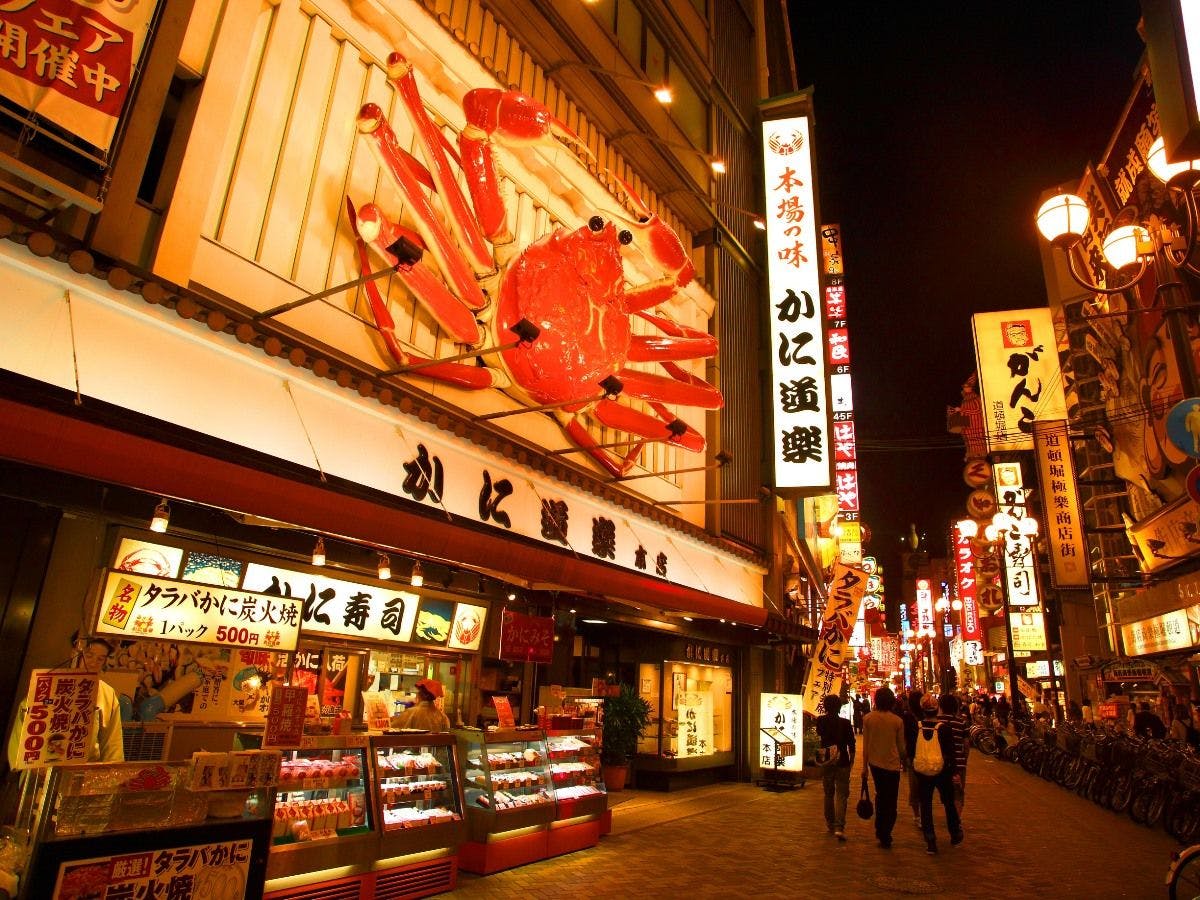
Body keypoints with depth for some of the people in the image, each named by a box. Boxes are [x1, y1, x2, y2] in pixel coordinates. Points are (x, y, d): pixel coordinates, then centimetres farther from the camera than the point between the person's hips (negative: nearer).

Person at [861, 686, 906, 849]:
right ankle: (885, 837, 6)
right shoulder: (897, 721, -10)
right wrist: (903, 761, 20)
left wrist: (865, 766, 6)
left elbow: (865, 744, -3)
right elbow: (901, 745, 1)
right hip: (892, 764, -2)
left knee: (880, 795, 22)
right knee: (890, 802, 8)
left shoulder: (868, 718, -7)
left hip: (875, 763, 2)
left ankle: (880, 830, 27)